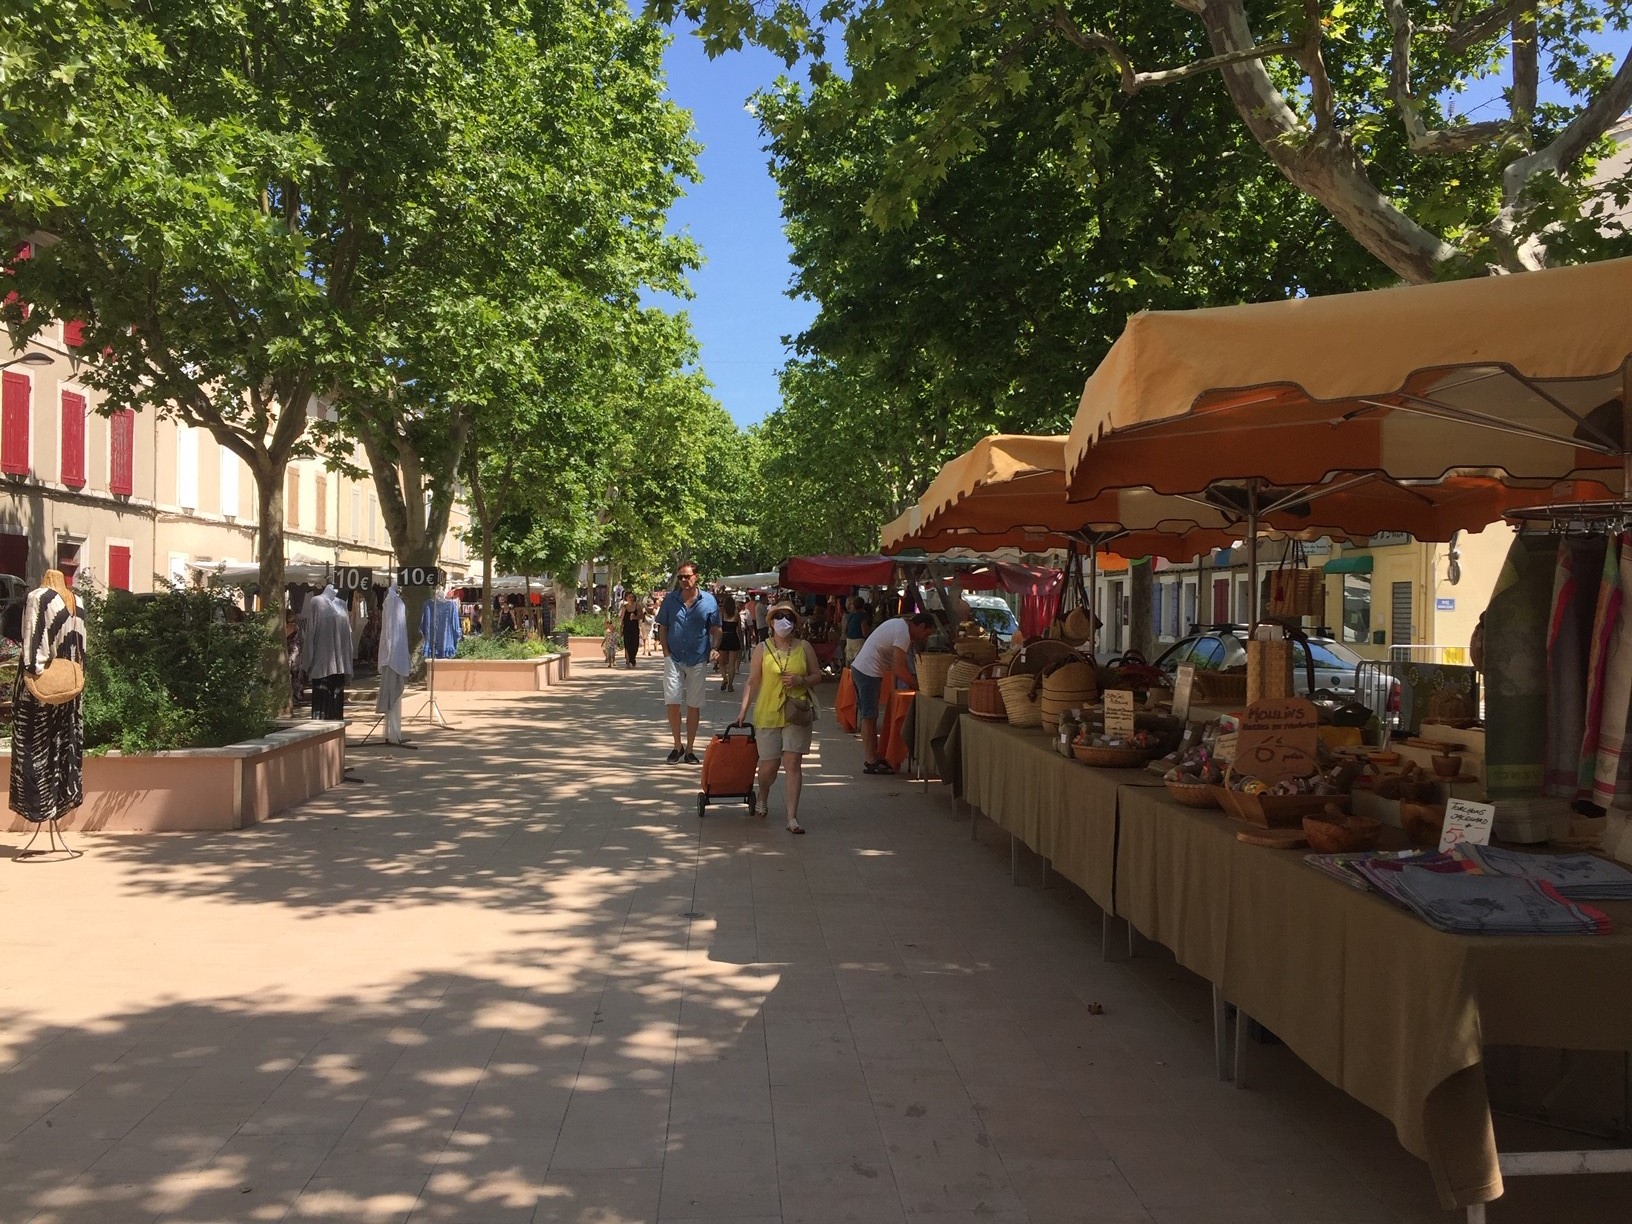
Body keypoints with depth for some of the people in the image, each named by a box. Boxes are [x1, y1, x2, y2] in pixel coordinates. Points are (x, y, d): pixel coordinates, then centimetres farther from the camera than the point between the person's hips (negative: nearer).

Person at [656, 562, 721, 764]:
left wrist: (714, 648, -12)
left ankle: (690, 749, 17)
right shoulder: (670, 599, 3)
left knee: (694, 705, 7)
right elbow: (662, 627, 8)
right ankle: (677, 745, 10)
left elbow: (716, 629, 5)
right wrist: (665, 651, -3)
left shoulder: (708, 600, 0)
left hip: (698, 660, 0)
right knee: (672, 702, -7)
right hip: (674, 659, 0)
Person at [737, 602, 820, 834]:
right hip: (767, 713, 0)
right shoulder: (762, 648, 1)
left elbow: (817, 676, 10)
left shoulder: (804, 647, 4)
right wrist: (744, 709, -5)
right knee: (769, 765, 4)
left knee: (793, 763, -6)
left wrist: (801, 680, -10)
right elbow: (753, 682, 2)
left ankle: (792, 817, 0)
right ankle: (762, 799, 38)